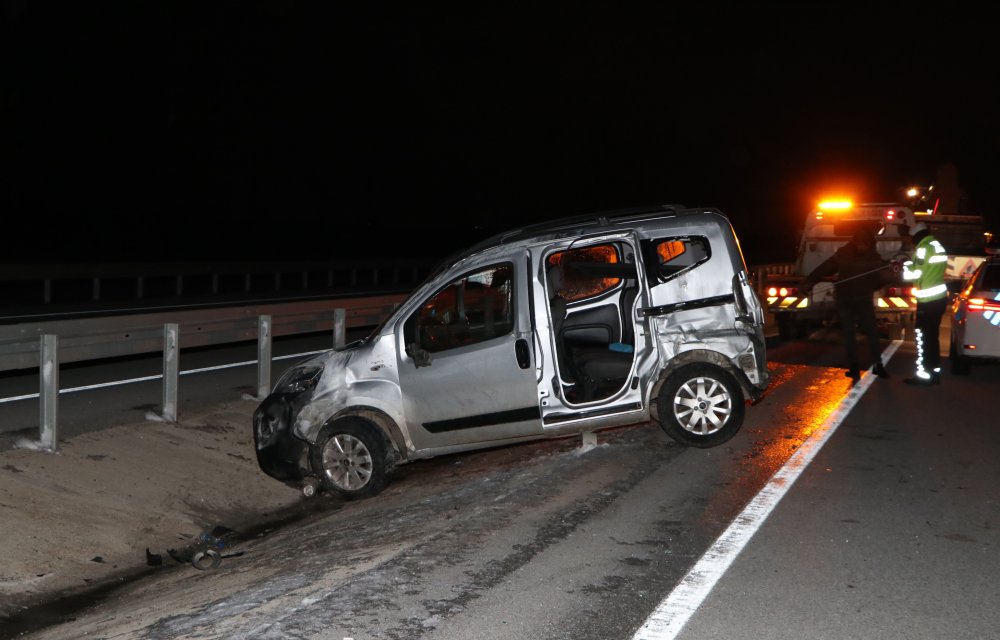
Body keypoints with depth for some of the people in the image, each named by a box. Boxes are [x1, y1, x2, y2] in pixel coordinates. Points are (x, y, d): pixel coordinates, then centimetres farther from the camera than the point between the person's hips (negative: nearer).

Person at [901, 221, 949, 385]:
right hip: (939, 297, 9)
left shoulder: (923, 248, -15)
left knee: (922, 336, -3)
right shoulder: (938, 247, 15)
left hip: (928, 300, -9)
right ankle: (934, 372, 21)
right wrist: (910, 265, 15)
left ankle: (923, 374, -2)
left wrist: (906, 266, 2)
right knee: (932, 336, 15)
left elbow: (913, 274, -16)